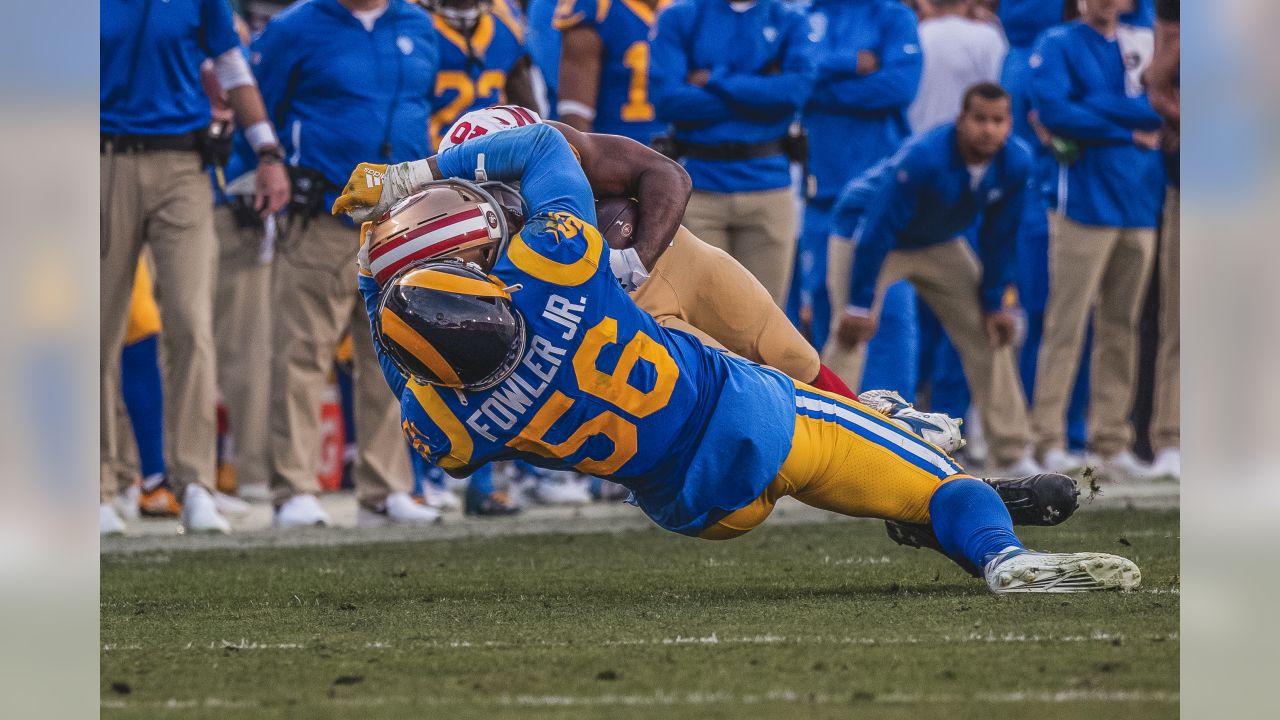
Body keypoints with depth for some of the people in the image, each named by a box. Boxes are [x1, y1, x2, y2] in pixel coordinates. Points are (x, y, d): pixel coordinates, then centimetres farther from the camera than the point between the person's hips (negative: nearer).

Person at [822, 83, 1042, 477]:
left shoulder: (1015, 163, -20)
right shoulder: (923, 159, -37)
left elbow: (998, 238, -7)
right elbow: (879, 230, -31)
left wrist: (993, 302, -2)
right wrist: (860, 305, -28)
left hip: (937, 243, 6)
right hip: (865, 226, -6)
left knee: (989, 332, 2)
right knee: (851, 333, -20)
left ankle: (1011, 454, 9)